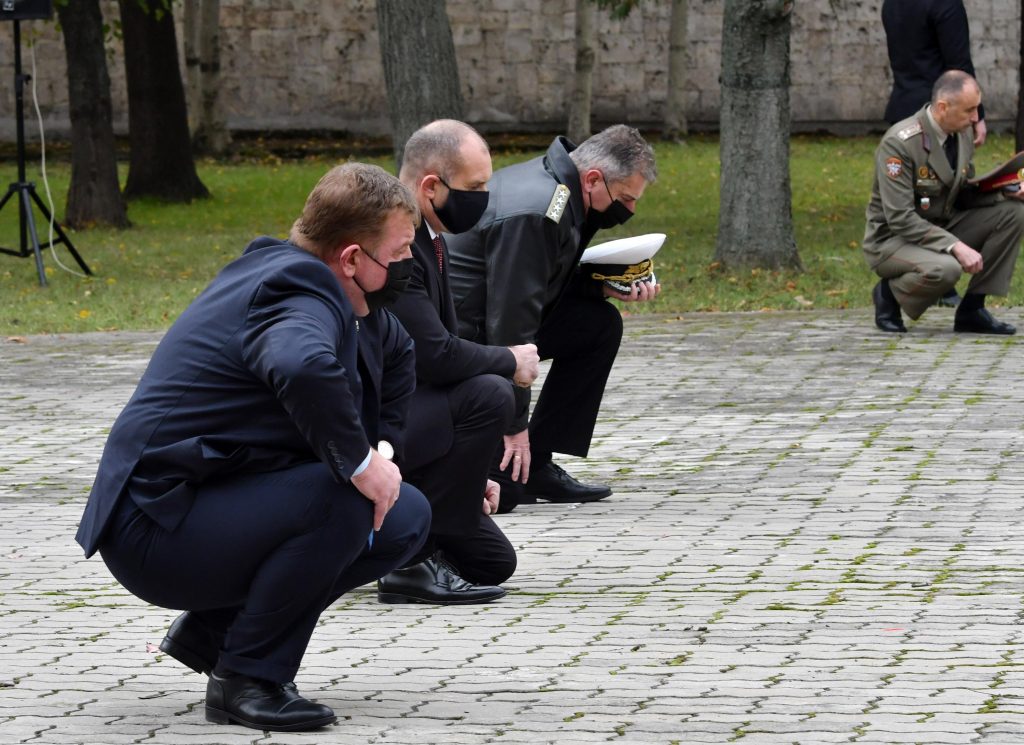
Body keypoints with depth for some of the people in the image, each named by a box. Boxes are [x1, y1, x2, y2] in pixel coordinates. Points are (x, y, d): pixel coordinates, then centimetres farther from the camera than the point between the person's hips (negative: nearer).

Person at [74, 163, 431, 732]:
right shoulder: (297, 294, -22)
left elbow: (394, 351, 31)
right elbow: (302, 367, -48)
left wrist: (378, 456, 17)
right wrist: (358, 461, -33)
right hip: (155, 529, -10)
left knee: (405, 520, 7)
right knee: (344, 498, -30)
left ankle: (214, 631, 12)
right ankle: (245, 679, -14)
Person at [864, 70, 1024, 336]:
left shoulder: (962, 136, 2)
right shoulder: (899, 143, -24)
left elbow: (963, 194, 13)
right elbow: (900, 218, -27)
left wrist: (1002, 191, -8)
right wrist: (955, 246, -33)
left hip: (942, 228, 8)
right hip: (893, 239, -8)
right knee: (944, 269, -38)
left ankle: (972, 310, -4)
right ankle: (889, 293, -4)